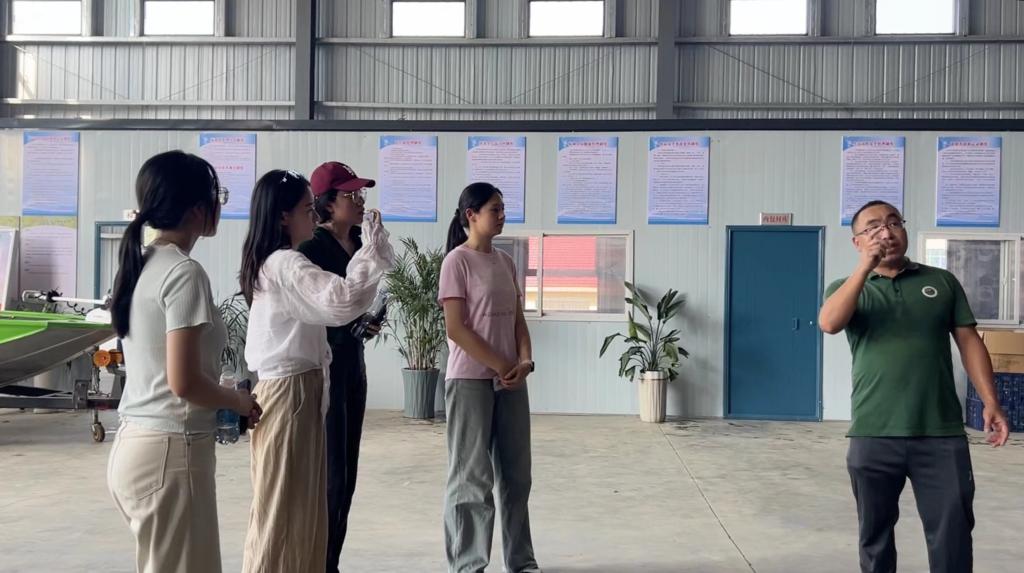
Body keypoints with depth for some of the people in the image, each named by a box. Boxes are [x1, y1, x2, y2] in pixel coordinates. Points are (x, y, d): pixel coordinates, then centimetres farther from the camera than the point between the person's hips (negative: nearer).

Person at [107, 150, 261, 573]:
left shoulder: (140, 266, 10)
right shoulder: (184, 272, -16)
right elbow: (184, 382, -21)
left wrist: (224, 402, 14)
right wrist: (239, 401, -4)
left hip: (134, 445, 8)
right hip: (170, 452, -8)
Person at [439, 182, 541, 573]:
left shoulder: (506, 262, 12)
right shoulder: (457, 261, -8)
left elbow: (517, 321, 12)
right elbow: (456, 328, -14)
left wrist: (525, 361, -6)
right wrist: (501, 366, -14)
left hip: (510, 379, 7)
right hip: (470, 380, -7)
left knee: (516, 473, 12)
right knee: (471, 476, -1)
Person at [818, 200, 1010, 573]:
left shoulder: (942, 282, 12)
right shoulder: (847, 288, 8)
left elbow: (969, 341, 10)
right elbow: (829, 323, -13)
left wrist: (990, 401, -2)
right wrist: (867, 265, -12)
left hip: (942, 434, 1)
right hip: (873, 436, 0)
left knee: (953, 535, 2)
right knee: (875, 534, 10)